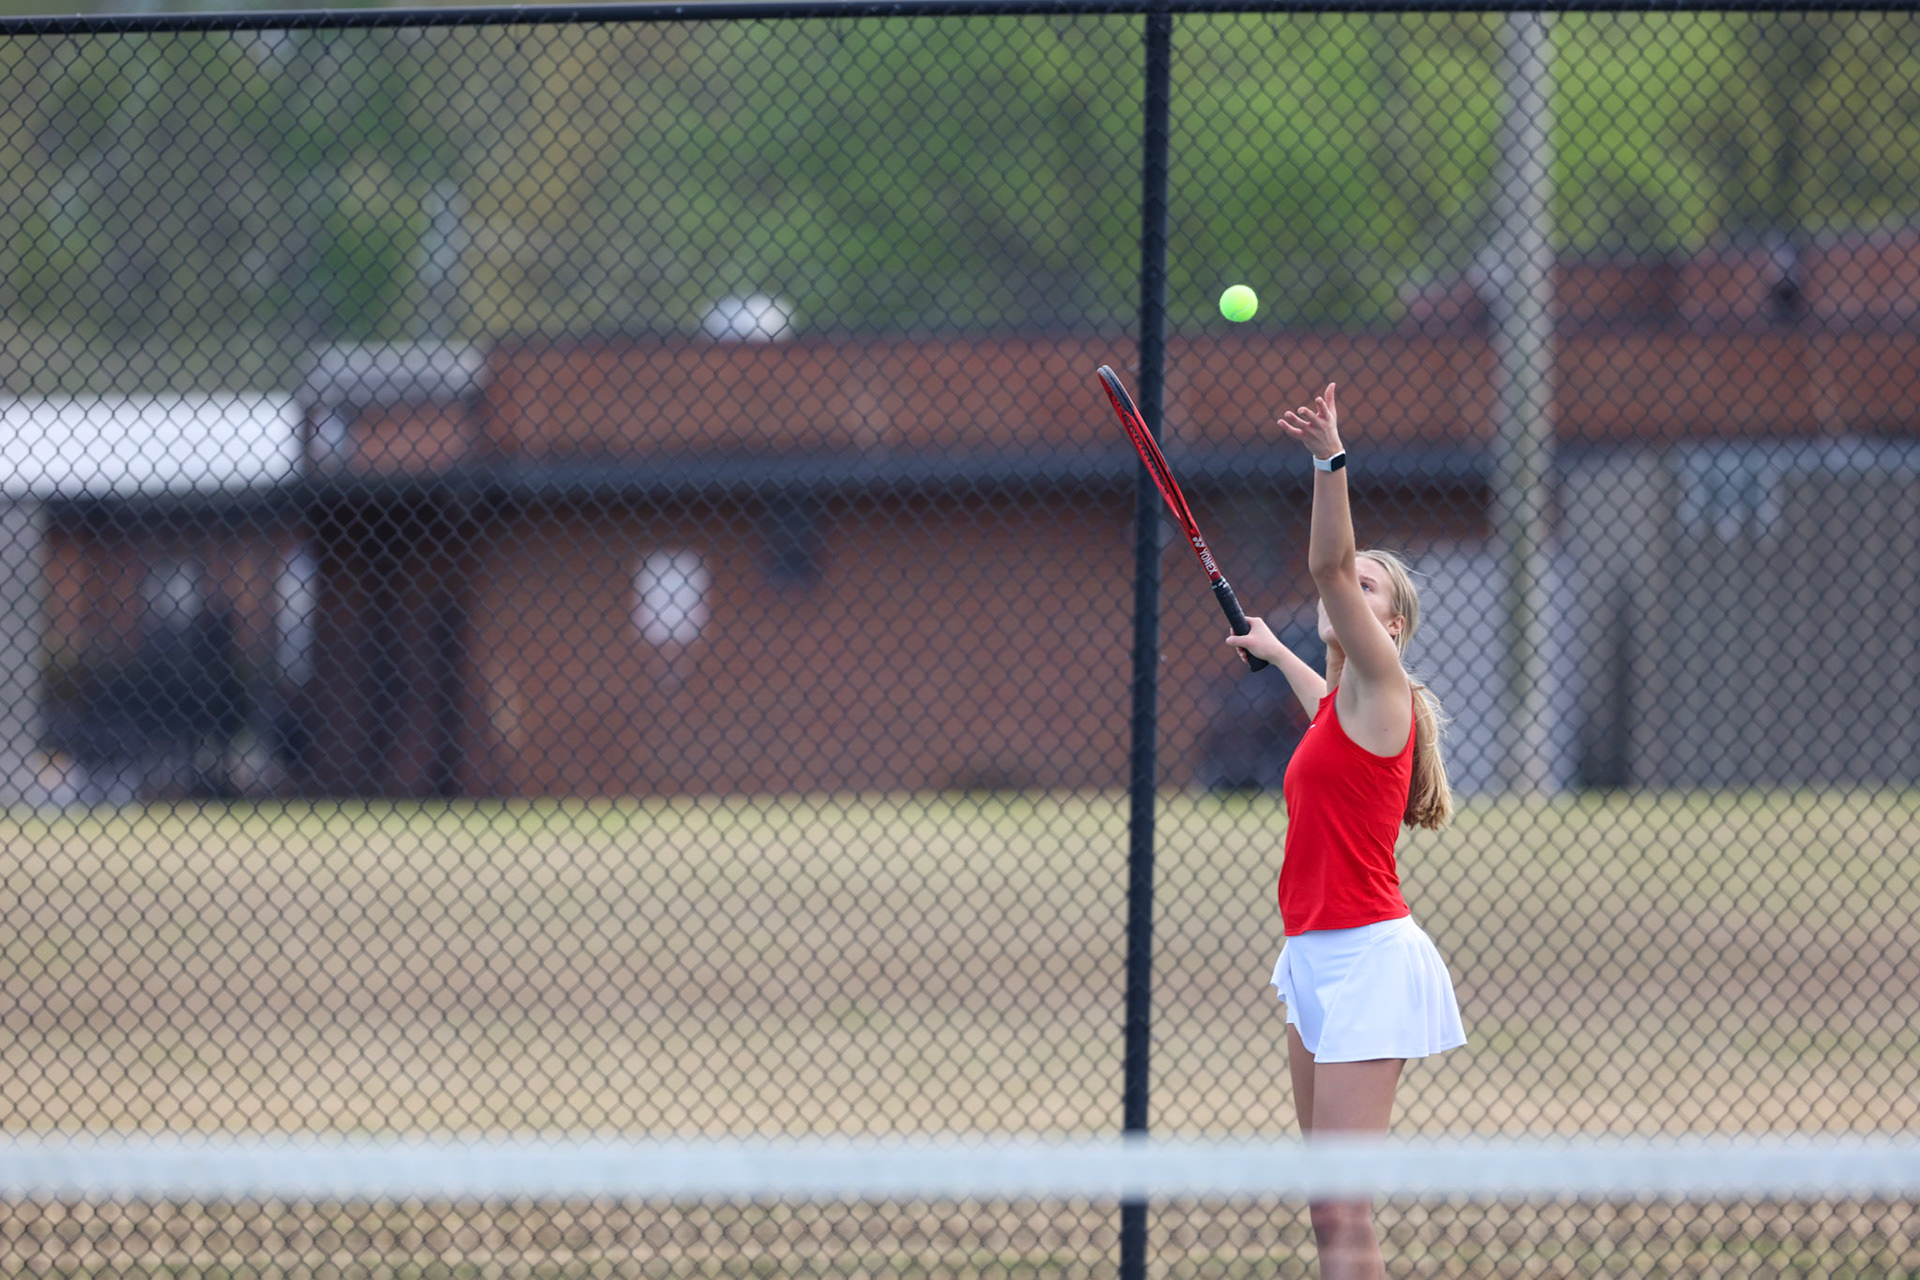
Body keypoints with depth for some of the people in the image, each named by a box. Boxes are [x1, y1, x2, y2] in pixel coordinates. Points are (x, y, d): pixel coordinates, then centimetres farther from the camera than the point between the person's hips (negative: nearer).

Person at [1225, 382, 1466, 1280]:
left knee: (1341, 1208, -15)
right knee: (1330, 1205, 9)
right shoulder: (1341, 701, 17)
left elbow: (1330, 564, -23)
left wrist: (1330, 462, -33)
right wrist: (1276, 652, 60)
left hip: (1366, 958, -10)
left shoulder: (1382, 689, -7)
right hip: (1318, 963, 10)